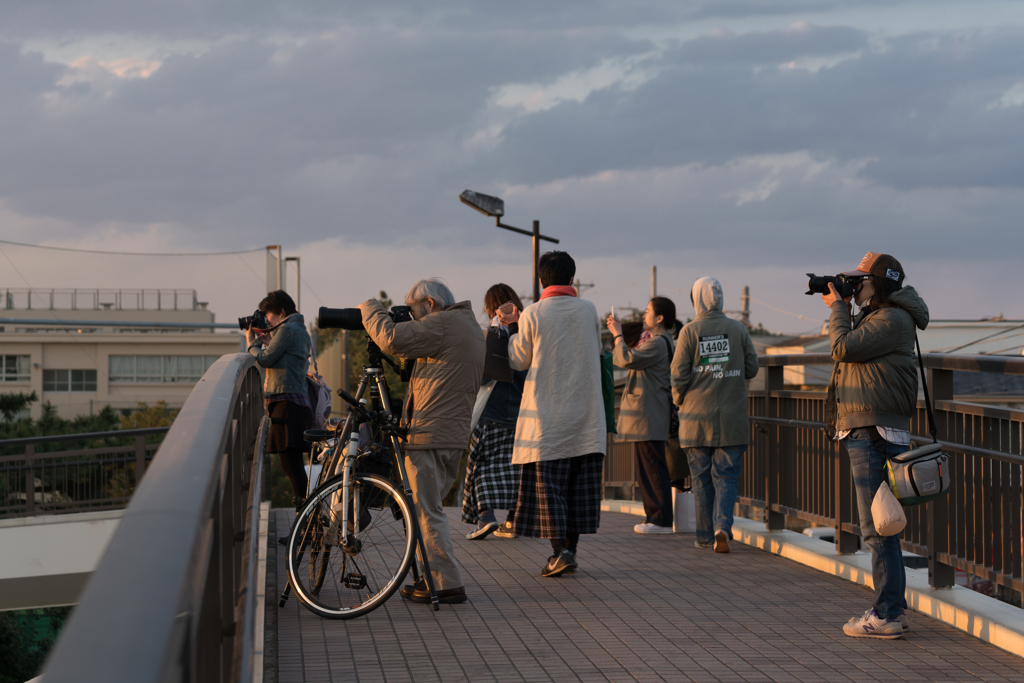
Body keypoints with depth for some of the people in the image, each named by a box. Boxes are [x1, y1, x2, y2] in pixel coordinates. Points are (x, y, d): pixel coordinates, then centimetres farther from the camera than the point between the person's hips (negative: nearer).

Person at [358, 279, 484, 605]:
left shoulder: (443, 324, -12)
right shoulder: (472, 329, 21)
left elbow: (392, 339, -20)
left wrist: (370, 309, -4)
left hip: (429, 434, -10)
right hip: (456, 434, 10)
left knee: (427, 512, -5)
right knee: (428, 508, 17)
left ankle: (447, 584, -5)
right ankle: (433, 576, 20)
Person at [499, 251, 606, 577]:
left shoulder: (533, 314, -7)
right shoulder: (588, 310, 2)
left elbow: (518, 361, 2)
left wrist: (514, 327, 18)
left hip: (546, 414, -3)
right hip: (585, 415, 3)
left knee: (547, 482, -1)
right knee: (580, 485, 9)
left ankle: (559, 550, -11)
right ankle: (570, 548, 10)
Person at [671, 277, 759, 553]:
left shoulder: (690, 331, -5)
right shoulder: (738, 329, 0)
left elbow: (679, 375, -6)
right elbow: (751, 368, 4)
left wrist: (679, 401, 12)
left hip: (697, 417, -1)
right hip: (731, 417, 1)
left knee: (702, 478, 8)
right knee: (726, 476, 4)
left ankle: (706, 535, 12)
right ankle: (722, 527, -15)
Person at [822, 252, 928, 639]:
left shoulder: (892, 320, -13)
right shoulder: (877, 317, 19)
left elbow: (844, 348, -18)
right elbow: (849, 350, 24)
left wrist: (837, 307, -5)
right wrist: (839, 308, 16)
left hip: (875, 436, -11)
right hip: (866, 433, 11)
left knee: (877, 528, -10)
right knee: (880, 527, 15)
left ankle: (886, 616, -8)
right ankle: (893, 608, 22)